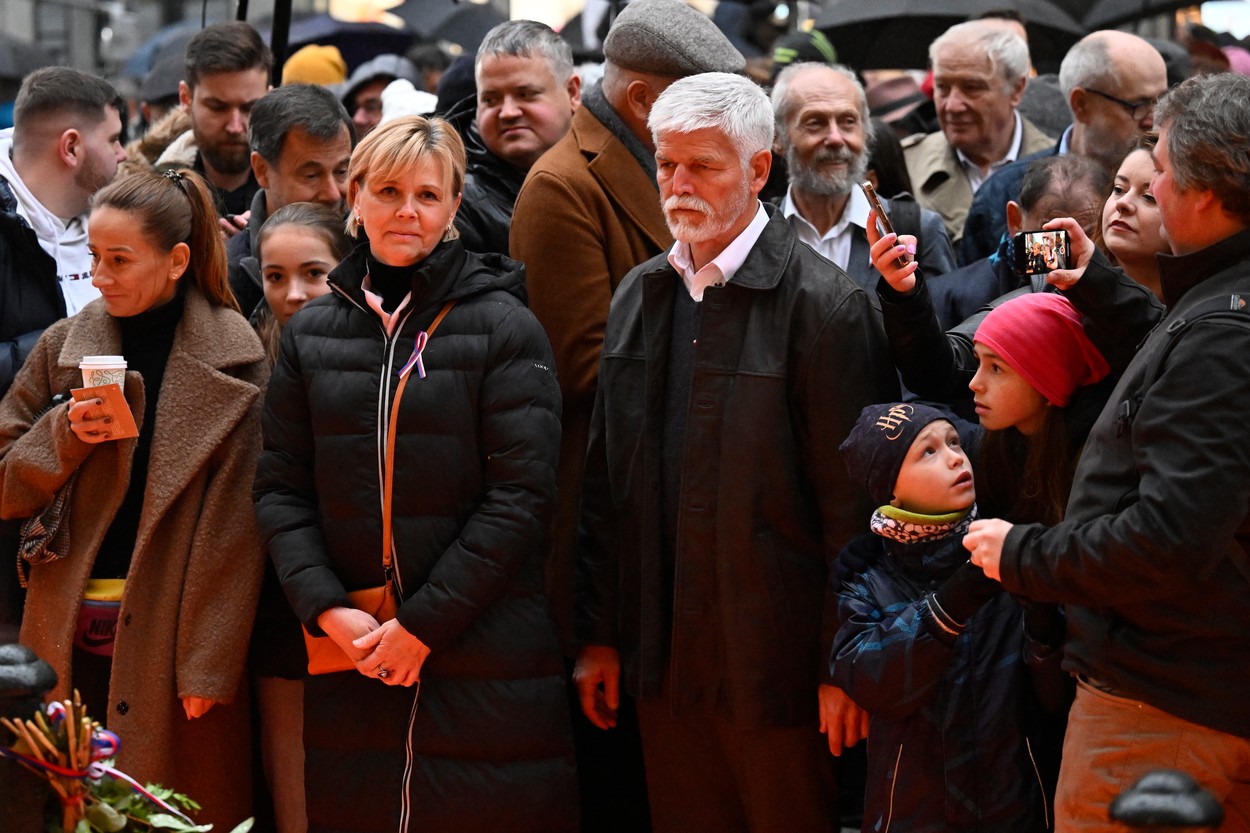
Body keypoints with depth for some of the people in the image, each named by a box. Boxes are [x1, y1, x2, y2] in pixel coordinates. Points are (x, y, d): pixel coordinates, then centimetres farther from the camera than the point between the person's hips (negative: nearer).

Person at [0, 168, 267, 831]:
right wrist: (65, 432, -11)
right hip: (71, 634, 3)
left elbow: (232, 528, -6)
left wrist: (208, 662, -11)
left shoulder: (232, 360, -3)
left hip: (169, 637, -3)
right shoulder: (64, 347, 7)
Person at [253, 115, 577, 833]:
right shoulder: (312, 333, 9)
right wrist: (327, 609, -6)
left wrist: (424, 622, -12)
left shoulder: (504, 328, -3)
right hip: (350, 665, 3)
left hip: (485, 654, -3)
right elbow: (282, 489, 9)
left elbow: (523, 493, -8)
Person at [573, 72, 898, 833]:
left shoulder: (824, 305, -10)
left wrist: (844, 665, -11)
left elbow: (852, 505, -11)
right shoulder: (640, 297, 11)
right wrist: (598, 634, 12)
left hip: (775, 660, -6)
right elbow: (605, 480, 14)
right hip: (662, 662, 6)